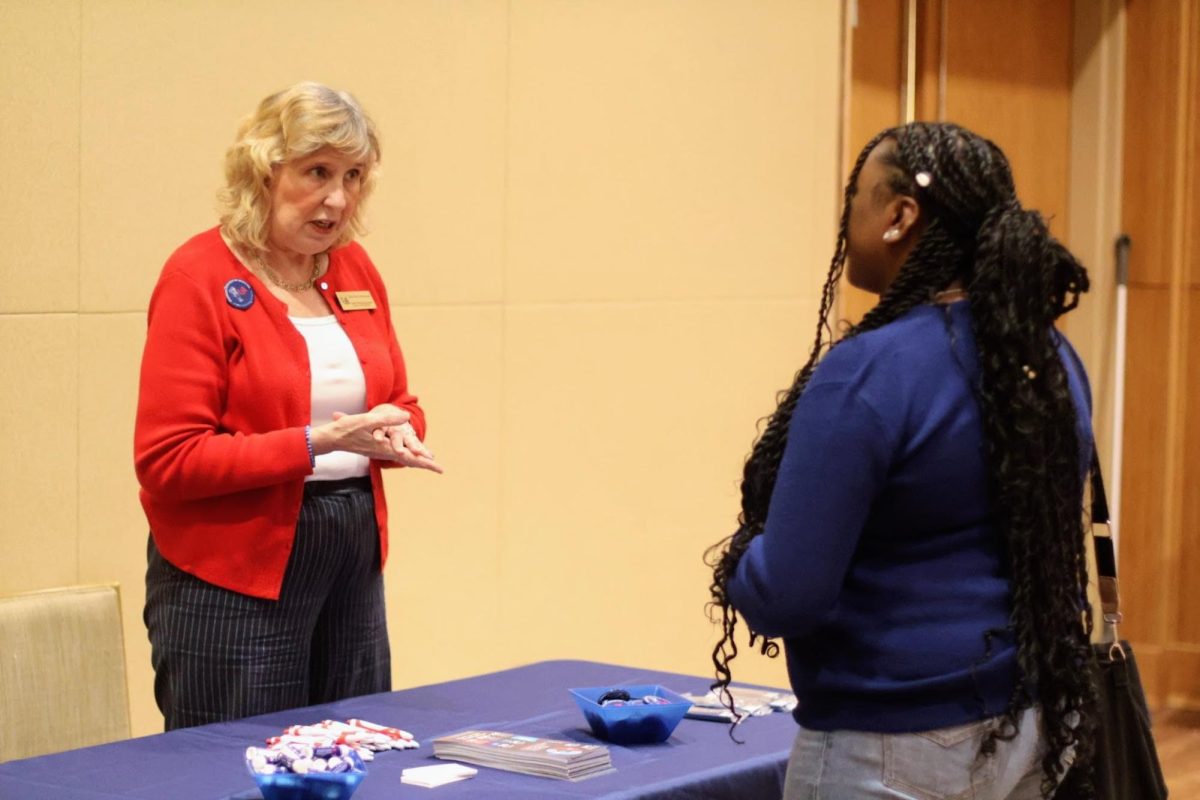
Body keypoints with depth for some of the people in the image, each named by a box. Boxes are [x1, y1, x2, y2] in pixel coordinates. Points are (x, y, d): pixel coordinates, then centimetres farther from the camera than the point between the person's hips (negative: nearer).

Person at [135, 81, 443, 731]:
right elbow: (166, 460, -14)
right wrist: (316, 443, -22)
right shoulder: (199, 277, -10)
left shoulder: (355, 270, 9)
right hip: (233, 579, -6)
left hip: (354, 565, 6)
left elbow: (400, 401, 18)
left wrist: (399, 434, -6)